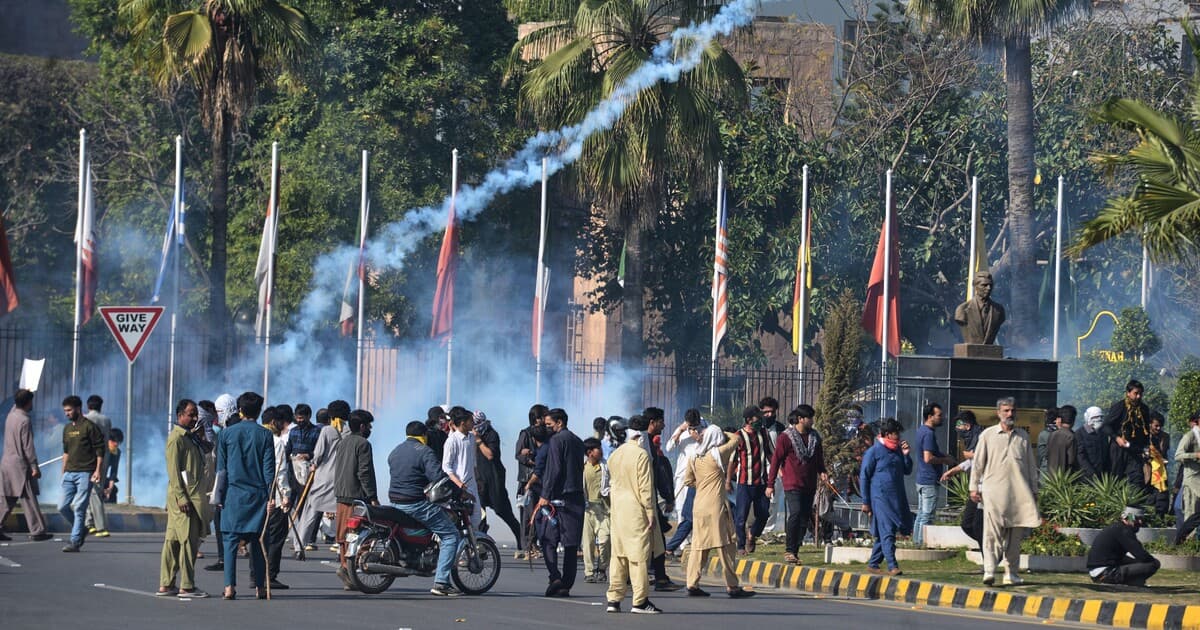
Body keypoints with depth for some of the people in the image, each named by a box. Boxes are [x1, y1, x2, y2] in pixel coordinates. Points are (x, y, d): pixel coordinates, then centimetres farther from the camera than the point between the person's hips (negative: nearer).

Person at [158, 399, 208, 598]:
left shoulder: (188, 437, 19)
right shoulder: (176, 438, -10)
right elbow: (173, 470, -16)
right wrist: (182, 497, -21)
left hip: (191, 496, 9)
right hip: (183, 497, -9)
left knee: (173, 540, 10)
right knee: (188, 539, -9)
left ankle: (166, 585, 12)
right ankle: (186, 587, -8)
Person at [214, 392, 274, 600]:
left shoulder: (227, 433, 2)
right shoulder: (264, 435, 1)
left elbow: (221, 468, 3)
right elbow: (269, 468, 0)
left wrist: (219, 496, 6)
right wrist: (270, 497, 2)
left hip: (234, 493, -1)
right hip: (258, 494, 1)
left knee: (231, 540, -1)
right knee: (257, 541, 6)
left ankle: (230, 587, -10)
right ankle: (260, 587, 5)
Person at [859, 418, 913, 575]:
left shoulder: (897, 450, 15)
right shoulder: (873, 452, -5)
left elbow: (907, 471, 21)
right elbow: (864, 477, -4)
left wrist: (905, 455, 3)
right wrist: (865, 502, -6)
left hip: (897, 499, 7)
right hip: (881, 498, -7)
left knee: (884, 533, 10)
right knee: (887, 532, -13)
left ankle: (873, 564, 21)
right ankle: (892, 566, -18)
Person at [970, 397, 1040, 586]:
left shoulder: (1023, 436, 13)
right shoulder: (988, 435, 7)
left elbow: (1031, 465, 17)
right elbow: (978, 463, 8)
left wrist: (1034, 490, 15)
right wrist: (974, 488, 5)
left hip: (1019, 492, 3)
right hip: (994, 489, -3)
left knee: (1015, 535, 4)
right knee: (992, 531, -14)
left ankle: (1011, 573, 11)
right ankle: (989, 571, -20)